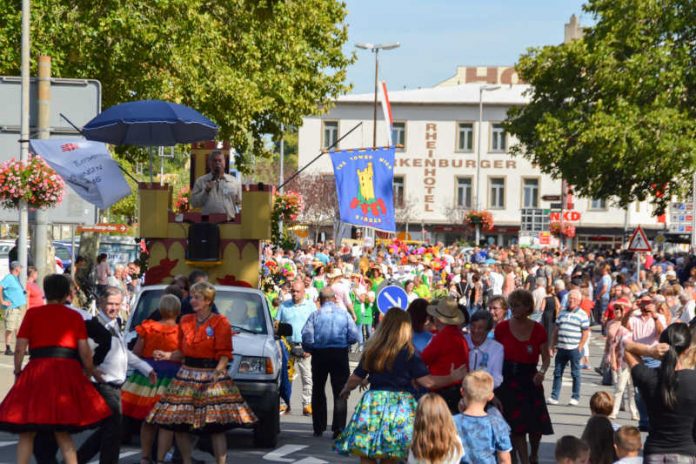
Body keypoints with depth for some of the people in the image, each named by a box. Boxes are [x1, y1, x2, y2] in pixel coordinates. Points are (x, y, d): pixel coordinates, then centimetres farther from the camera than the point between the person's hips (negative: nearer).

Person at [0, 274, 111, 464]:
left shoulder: (32, 314, 7)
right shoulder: (75, 316, 9)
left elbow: (20, 349, 1)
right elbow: (85, 352, 4)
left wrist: (17, 372, 16)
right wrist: (93, 373, 20)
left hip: (37, 373, -1)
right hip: (67, 374, 2)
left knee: (27, 433, 7)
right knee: (62, 433, 13)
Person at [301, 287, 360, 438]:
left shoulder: (315, 315, -4)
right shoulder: (344, 314, -2)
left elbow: (307, 338, -12)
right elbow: (354, 336, -7)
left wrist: (310, 350, 7)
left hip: (319, 354, 1)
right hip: (340, 354, 0)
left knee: (318, 391, 15)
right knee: (340, 392, 3)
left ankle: (318, 427, 20)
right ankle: (338, 428, -7)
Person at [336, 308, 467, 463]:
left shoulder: (372, 351, 2)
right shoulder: (409, 353, -5)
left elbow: (356, 378, 9)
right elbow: (427, 381, -7)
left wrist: (346, 390, 30)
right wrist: (452, 378, 6)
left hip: (373, 405, 1)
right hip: (400, 407, -1)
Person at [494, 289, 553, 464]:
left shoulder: (538, 329, 0)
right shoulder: (502, 328, -1)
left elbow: (546, 357, 1)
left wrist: (542, 371, -19)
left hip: (529, 379, 1)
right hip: (507, 380, -1)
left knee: (536, 424, 3)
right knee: (516, 425, -3)